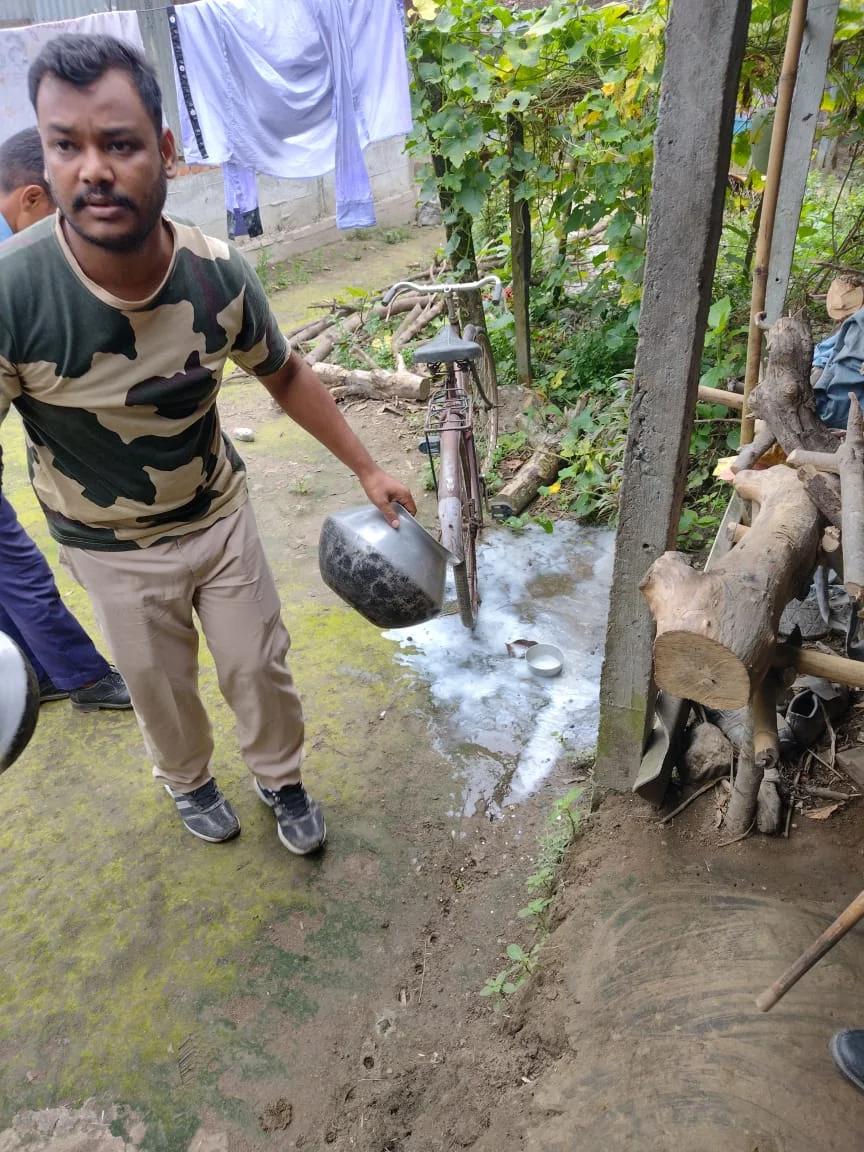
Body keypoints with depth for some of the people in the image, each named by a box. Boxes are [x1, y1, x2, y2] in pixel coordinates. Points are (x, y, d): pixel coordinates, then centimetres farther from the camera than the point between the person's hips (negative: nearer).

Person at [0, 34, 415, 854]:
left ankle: (280, 778, 45)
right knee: (160, 689, 18)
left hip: (219, 514, 2)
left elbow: (284, 374, -1)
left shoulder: (218, 275, -19)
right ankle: (188, 782, 51)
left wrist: (367, 470, 1)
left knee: (259, 667, 15)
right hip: (112, 549, -2)